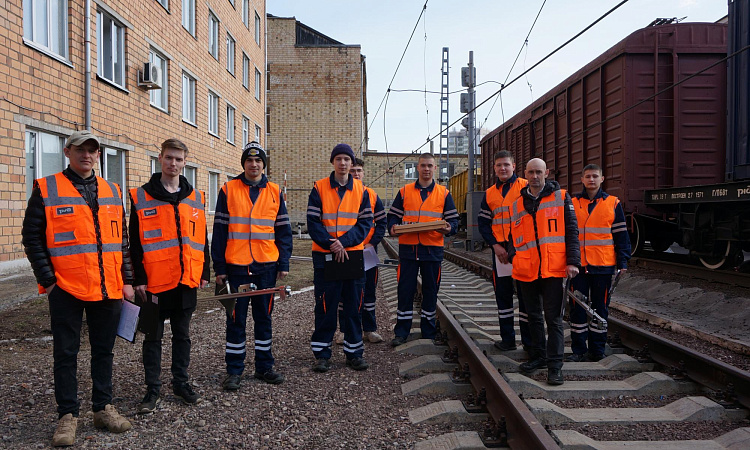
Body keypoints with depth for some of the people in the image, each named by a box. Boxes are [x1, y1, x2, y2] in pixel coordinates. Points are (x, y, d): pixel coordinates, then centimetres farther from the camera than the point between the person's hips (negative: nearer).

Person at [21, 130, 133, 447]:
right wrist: (47, 280, -8)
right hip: (66, 288, -3)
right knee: (66, 353, 6)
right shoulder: (46, 190, -1)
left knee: (104, 350, 12)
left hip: (108, 288, 4)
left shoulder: (112, 192, 11)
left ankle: (103, 408, 25)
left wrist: (127, 280, 8)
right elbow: (32, 238, -2)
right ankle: (67, 415, 19)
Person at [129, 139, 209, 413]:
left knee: (182, 334, 14)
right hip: (154, 281, -3)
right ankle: (152, 389, 20)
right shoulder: (141, 197, -1)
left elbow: (202, 238, 12)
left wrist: (204, 273, 8)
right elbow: (135, 243, -3)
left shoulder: (196, 198, 8)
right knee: (153, 337, 8)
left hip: (187, 279, 3)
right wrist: (139, 279, -8)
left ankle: (181, 383, 27)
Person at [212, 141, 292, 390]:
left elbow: (283, 230, 8)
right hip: (236, 266, -2)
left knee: (264, 317, 11)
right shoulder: (228, 190, 1)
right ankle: (234, 370, 16)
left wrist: (283, 264, 2)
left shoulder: (274, 191, 7)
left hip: (266, 266, 2)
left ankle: (264, 367, 23)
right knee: (235, 319, 4)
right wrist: (219, 267, -3)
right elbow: (219, 231, 1)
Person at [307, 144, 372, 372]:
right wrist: (331, 244, -15)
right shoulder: (319, 188, 0)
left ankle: (354, 353, 19)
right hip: (325, 256, -2)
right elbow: (313, 222, -4)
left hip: (353, 255, 2)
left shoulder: (361, 190, 6)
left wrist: (344, 241, -14)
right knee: (325, 307, 3)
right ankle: (322, 354, 15)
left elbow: (366, 222, 0)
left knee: (354, 306, 8)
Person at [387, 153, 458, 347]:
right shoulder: (404, 191, 9)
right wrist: (392, 227, -11)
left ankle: (428, 334, 20)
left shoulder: (443, 193, 9)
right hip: (408, 248, 0)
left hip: (433, 249, 0)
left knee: (431, 291, 8)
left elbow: (453, 220, 8)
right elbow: (393, 215, 10)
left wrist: (449, 228, -15)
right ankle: (401, 332, 13)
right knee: (405, 290, 2)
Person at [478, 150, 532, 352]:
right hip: (500, 250, 4)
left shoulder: (526, 187, 1)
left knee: (526, 294, 0)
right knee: (502, 294, 8)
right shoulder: (489, 193, 13)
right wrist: (495, 245, -3)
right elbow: (483, 222, 12)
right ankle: (507, 339, 19)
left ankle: (529, 341, 10)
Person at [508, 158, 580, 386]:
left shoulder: (560, 197, 3)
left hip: (553, 269, -4)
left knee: (553, 318, -2)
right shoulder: (517, 205, 13)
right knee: (534, 315, 15)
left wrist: (573, 261, -9)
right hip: (526, 270, 4)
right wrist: (514, 259, 6)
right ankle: (537, 356, 29)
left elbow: (571, 230, -1)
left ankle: (555, 365, 5)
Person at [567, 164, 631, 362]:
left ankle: (597, 349, 19)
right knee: (578, 308, 4)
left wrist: (622, 261, 0)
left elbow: (621, 234, 7)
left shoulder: (613, 203, 6)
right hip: (578, 264, 1)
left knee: (600, 308, 7)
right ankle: (578, 350, 13)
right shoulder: (572, 203, 7)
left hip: (603, 265, 0)